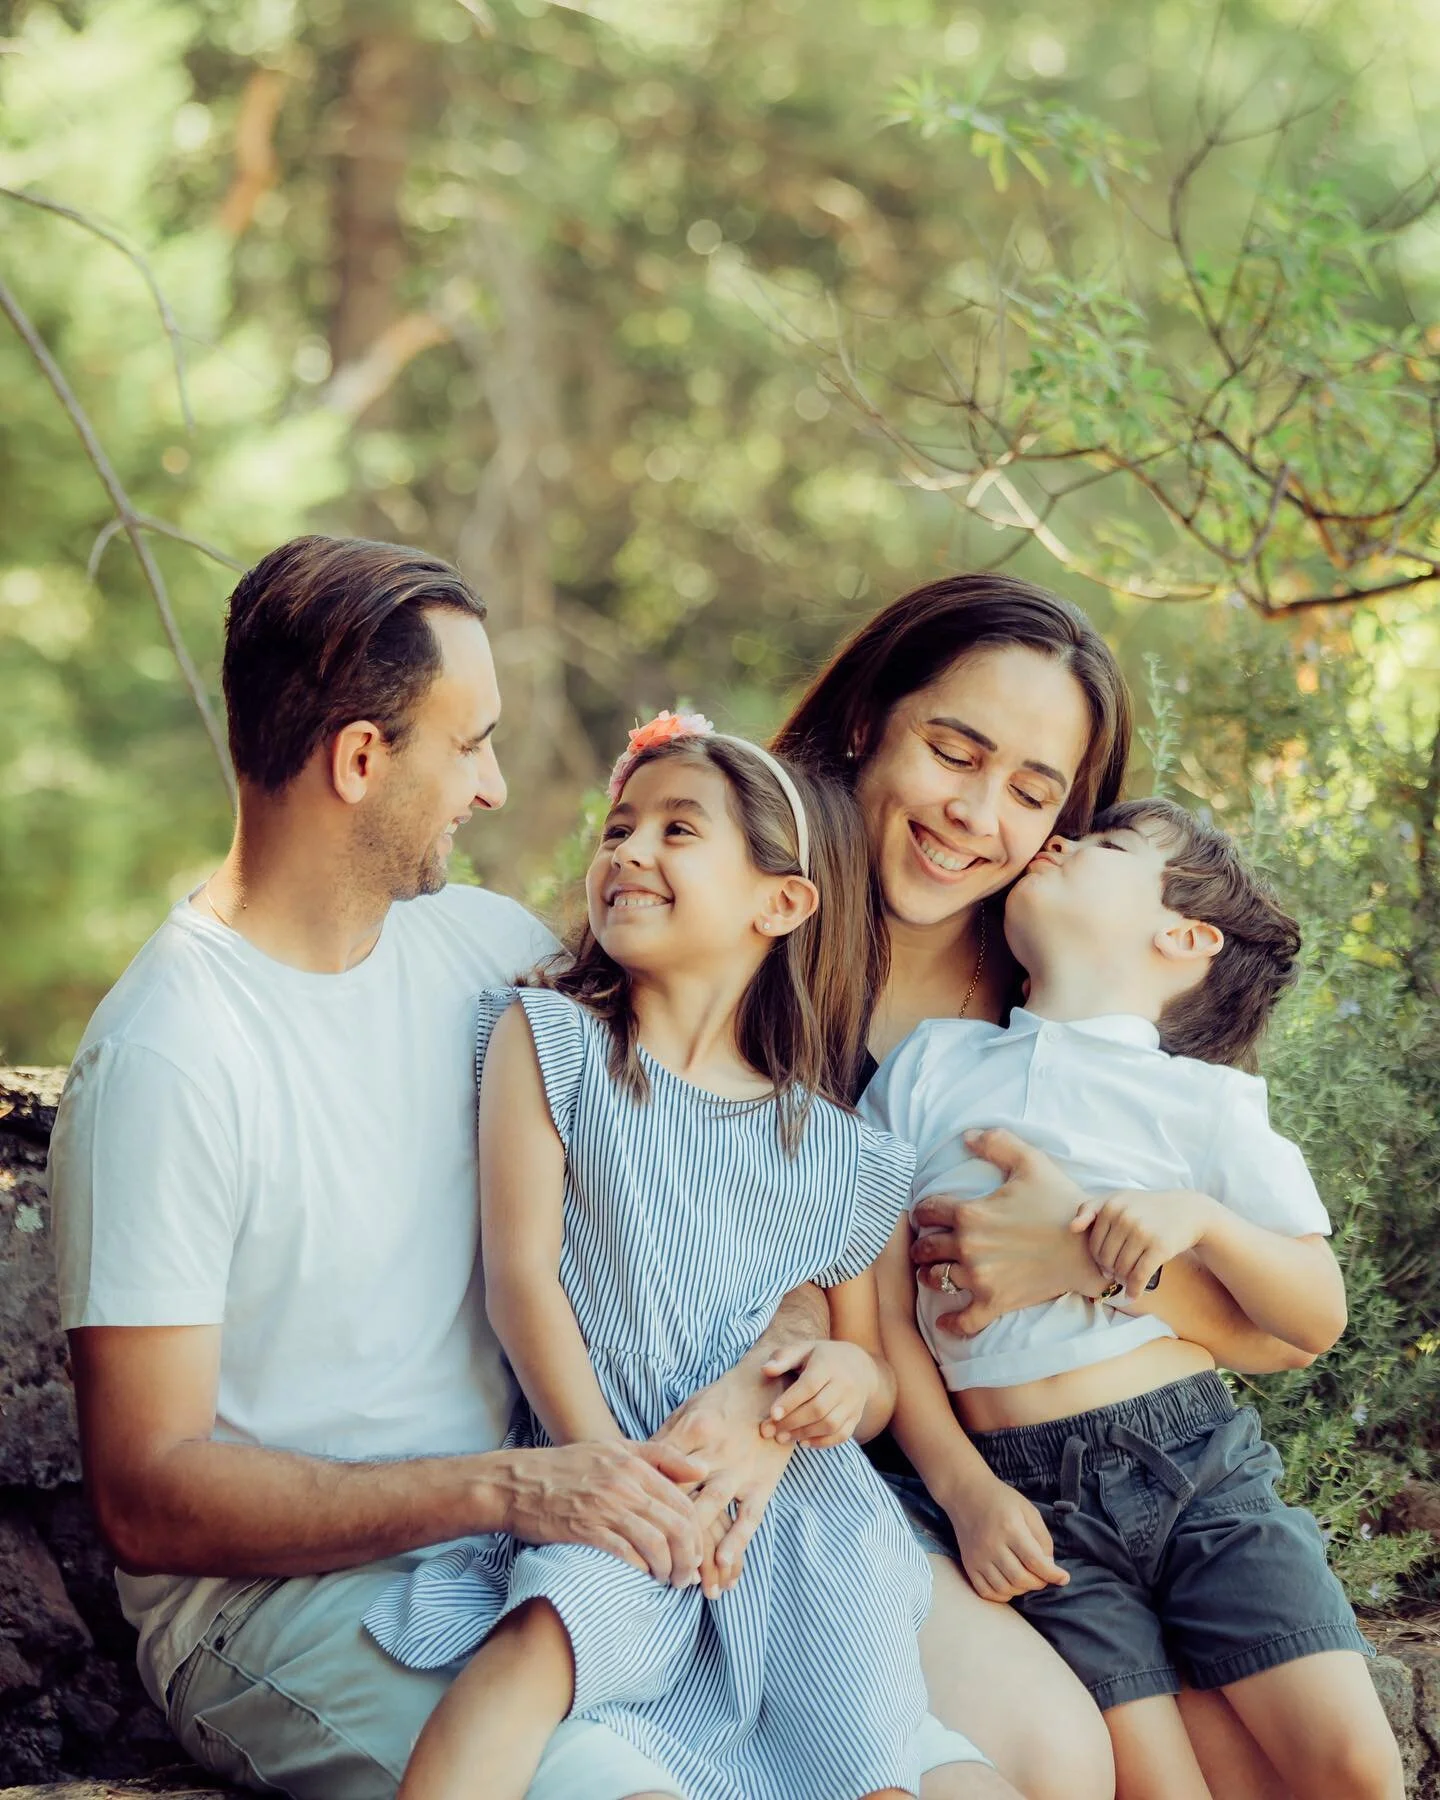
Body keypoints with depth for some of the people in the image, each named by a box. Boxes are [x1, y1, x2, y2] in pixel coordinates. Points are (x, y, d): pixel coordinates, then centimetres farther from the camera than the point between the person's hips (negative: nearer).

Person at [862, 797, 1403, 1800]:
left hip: (1201, 1461, 0)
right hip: (1028, 1496, 0)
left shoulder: (1205, 1099, 6)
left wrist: (1202, 1217, -12)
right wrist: (966, 1491, -4)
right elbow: (887, 1313, 7)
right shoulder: (930, 1066, 10)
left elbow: (1319, 1319, 6)